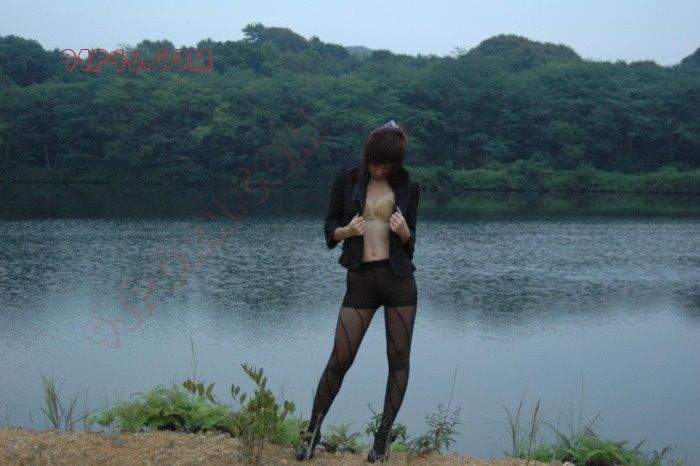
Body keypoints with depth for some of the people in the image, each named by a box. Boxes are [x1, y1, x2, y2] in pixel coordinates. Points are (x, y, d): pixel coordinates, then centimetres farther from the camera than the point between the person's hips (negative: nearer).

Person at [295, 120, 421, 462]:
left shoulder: (407, 187, 5)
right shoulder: (346, 180, 3)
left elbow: (410, 244, 10)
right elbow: (329, 229, 7)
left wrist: (404, 233, -12)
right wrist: (347, 231, -14)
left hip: (399, 279, 1)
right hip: (360, 280, -1)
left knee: (399, 359, 3)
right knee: (340, 359, -3)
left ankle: (384, 436, 13)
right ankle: (312, 431, 10)